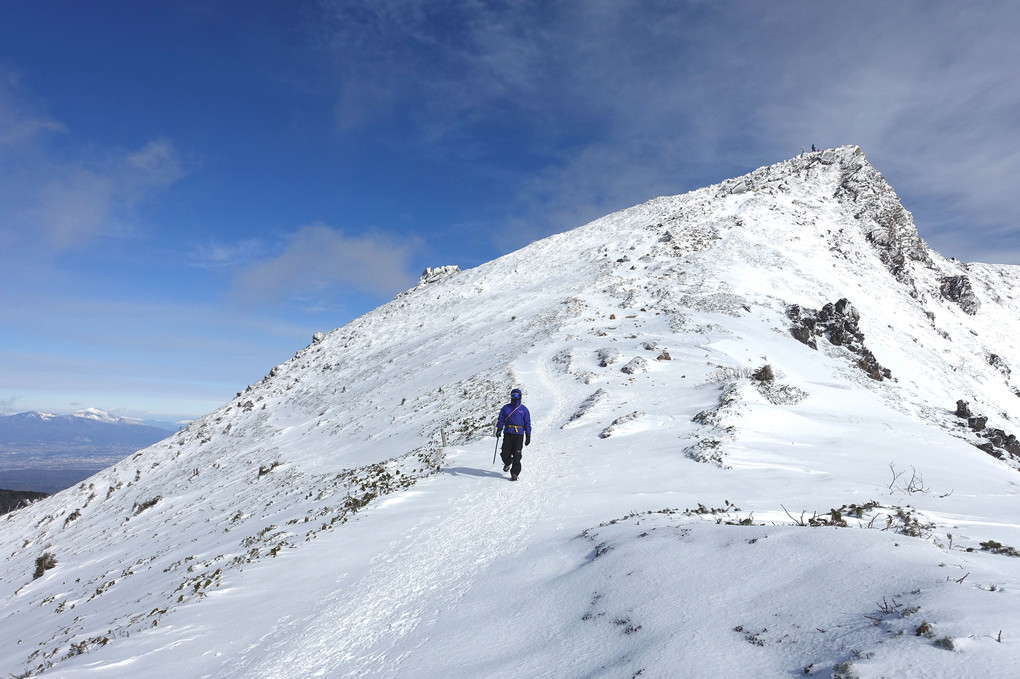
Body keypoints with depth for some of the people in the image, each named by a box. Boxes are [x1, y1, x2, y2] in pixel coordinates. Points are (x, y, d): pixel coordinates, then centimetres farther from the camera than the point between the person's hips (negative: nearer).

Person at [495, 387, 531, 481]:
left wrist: (528, 437, 3)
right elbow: (500, 420, 10)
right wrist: (499, 430, -7)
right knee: (505, 454, -2)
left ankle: (514, 474, 3)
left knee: (516, 456, -8)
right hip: (508, 433, 2)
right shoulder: (506, 408, 10)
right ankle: (508, 463, 31)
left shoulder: (524, 409, 6)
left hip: (519, 434, -2)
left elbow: (527, 424, 7)